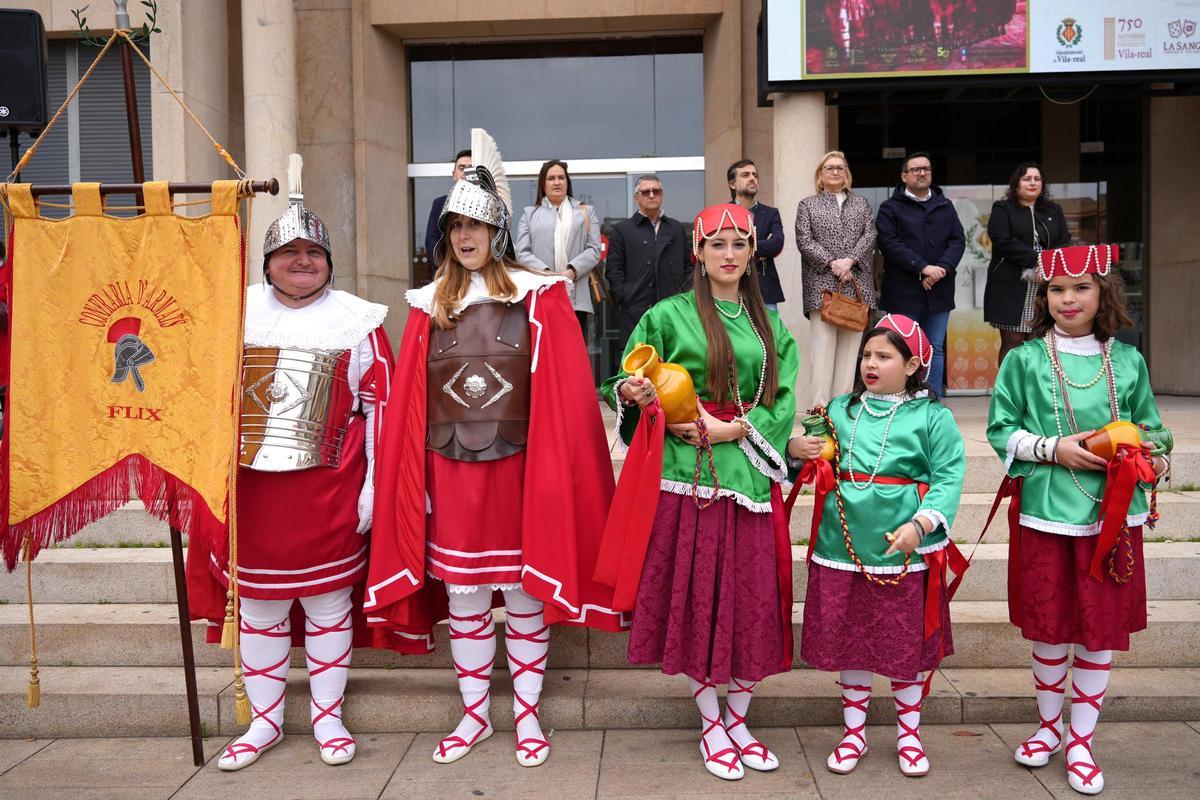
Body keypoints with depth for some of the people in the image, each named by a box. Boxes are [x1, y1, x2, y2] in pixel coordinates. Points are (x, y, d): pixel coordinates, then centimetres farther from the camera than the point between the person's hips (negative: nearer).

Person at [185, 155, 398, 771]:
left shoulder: (356, 321, 0)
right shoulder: (238, 312, 7)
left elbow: (379, 405, -2)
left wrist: (373, 485, -6)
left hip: (327, 489, -2)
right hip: (249, 484, 3)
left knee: (328, 601, 8)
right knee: (257, 606, 12)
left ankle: (328, 717, 25)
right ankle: (264, 721, 28)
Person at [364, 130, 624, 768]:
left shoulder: (538, 296, -3)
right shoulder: (429, 305, 6)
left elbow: (565, 393, -6)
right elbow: (408, 403, 5)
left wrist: (557, 467, -11)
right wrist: (417, 480, 0)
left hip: (519, 467, -2)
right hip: (452, 472, 3)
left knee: (525, 594, 8)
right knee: (463, 597, 11)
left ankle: (527, 714, 26)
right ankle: (474, 714, 28)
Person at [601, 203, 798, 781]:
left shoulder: (768, 324, 13)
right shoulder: (669, 316, 2)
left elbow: (782, 402, 5)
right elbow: (627, 387, 4)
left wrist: (730, 430, -10)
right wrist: (630, 393, -18)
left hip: (751, 477, 3)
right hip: (689, 478, -3)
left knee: (754, 601, 6)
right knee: (696, 598, 3)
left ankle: (738, 718, 26)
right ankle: (712, 726, 21)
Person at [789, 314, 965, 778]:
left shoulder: (932, 416, -4)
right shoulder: (840, 410, 7)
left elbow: (948, 478, -10)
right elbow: (817, 459, 18)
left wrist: (921, 523, -22)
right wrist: (794, 449, -4)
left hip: (905, 554, -3)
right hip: (842, 549, 3)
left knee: (908, 648, 10)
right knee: (847, 644, 12)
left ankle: (909, 734, 31)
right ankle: (854, 732, 30)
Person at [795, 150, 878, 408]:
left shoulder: (861, 203, 19)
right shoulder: (807, 205, 13)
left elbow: (869, 235, 7)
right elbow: (804, 241, 1)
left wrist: (849, 260, -10)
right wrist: (832, 263, -11)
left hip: (856, 285, 3)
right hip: (821, 284, -3)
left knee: (850, 346, 0)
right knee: (823, 346, -10)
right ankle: (820, 407, -11)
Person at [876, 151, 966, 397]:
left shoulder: (945, 206, 17)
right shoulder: (890, 208, 3)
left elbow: (958, 240, 7)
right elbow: (889, 243, -10)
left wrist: (942, 268, -12)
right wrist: (923, 267, -17)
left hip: (939, 290, 4)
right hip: (904, 292, -4)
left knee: (936, 349, 7)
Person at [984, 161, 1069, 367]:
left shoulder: (1054, 211, 20)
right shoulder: (1002, 209, 7)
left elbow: (1065, 243, 10)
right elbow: (1003, 242, -8)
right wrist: (1036, 259, -15)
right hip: (1012, 286, -3)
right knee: (1012, 342, -5)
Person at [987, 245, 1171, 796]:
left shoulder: (1127, 361, 5)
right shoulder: (1024, 360, -2)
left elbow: (1149, 428, 13)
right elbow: (1001, 429, 0)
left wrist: (1154, 460, -7)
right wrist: (1054, 449, -14)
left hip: (1113, 514, 2)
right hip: (1046, 513, -2)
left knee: (1102, 630, 7)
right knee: (1049, 627, 9)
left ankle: (1081, 740, 25)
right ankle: (1049, 726, 32)